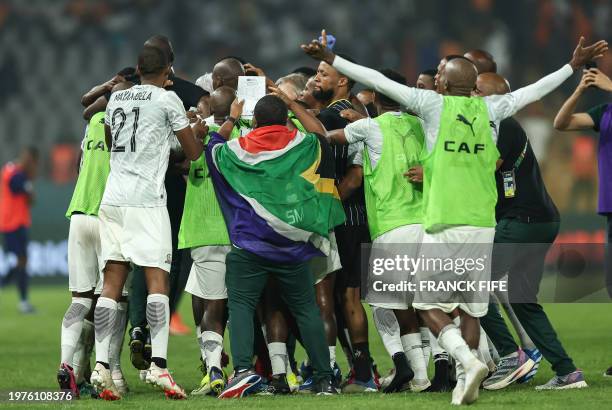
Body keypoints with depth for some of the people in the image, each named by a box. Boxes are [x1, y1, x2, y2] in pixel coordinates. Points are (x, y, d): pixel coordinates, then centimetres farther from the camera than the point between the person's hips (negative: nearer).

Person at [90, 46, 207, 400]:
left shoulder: (116, 99, 16)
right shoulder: (167, 99, -1)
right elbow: (193, 152, 5)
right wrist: (199, 133, 27)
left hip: (112, 198, 5)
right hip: (146, 200, -5)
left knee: (112, 283, 3)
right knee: (158, 279, -6)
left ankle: (101, 366, -5)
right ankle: (159, 364, -17)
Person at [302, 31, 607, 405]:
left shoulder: (433, 104, -1)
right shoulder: (490, 109, 9)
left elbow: (378, 81, 1)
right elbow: (533, 91, 22)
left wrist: (331, 60, 7)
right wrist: (574, 66, 36)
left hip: (444, 224, -4)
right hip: (483, 224, 4)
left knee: (429, 304, 4)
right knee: (471, 308, 11)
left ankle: (468, 361, -18)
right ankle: (465, 383, 7)